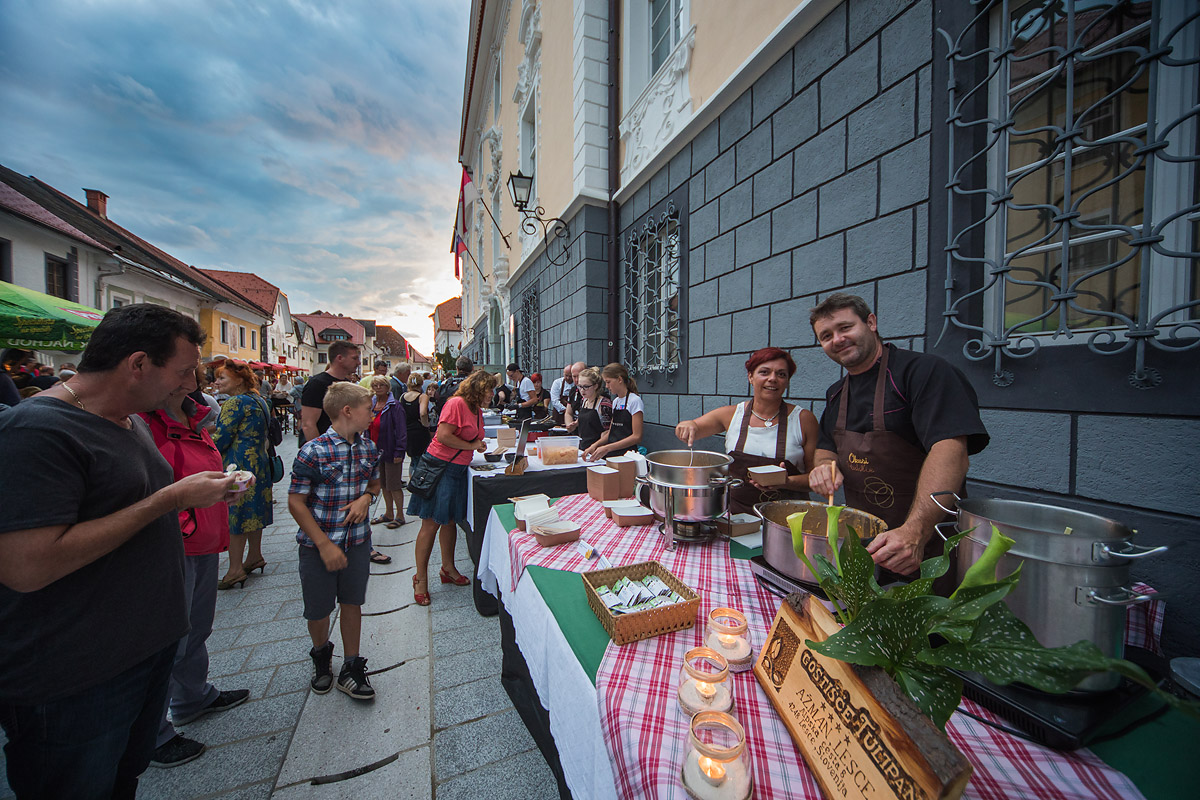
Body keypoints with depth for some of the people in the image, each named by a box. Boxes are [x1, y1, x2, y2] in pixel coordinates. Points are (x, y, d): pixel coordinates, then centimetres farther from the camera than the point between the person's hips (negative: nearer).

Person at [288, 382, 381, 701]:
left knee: (352, 603, 14)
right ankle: (321, 656, 44)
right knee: (318, 609, 14)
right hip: (318, 544, -3)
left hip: (357, 540, 4)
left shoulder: (369, 447, -2)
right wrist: (325, 545, -16)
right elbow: (296, 503, -14)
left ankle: (351, 669, 31)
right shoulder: (313, 452, -18)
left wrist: (366, 497, -10)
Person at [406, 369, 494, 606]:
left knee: (449, 520, 18)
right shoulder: (456, 403, -16)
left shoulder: (477, 410, 12)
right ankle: (421, 578, 14)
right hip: (440, 466, -9)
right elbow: (444, 435, -22)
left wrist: (479, 445, 0)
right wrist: (471, 446, -14)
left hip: (458, 470, 9)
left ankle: (448, 568, 32)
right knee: (431, 524, 0)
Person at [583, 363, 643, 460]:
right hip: (611, 455, 6)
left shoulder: (634, 401, -9)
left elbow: (637, 437, -14)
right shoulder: (615, 401, 14)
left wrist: (607, 448, -20)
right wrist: (595, 445, 1)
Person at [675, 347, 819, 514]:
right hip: (736, 511, 2)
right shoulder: (731, 414, 3)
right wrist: (687, 426, -14)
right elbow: (687, 430, 9)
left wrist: (787, 482, -16)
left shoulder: (804, 419, 0)